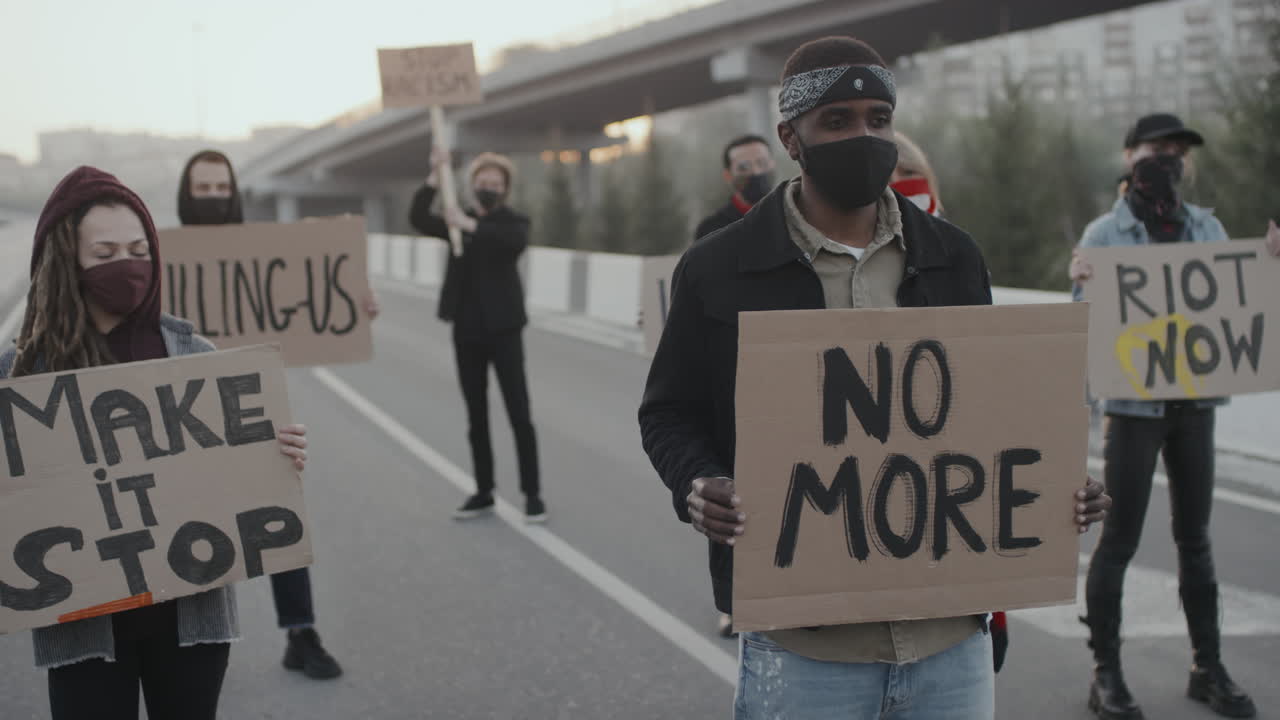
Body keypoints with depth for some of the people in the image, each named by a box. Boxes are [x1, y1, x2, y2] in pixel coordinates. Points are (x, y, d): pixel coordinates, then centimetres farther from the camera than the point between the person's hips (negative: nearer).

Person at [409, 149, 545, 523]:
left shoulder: (514, 221, 0)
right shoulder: (459, 221, 11)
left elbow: (517, 240, -25)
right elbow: (418, 219, -8)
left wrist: (470, 225, -33)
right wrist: (435, 176, -19)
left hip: (503, 331, -4)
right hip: (466, 332, 4)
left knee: (519, 416, -5)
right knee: (476, 417, 9)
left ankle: (532, 495, 1)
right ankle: (483, 493, 17)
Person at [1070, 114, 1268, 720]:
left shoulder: (1206, 227, 9)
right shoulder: (1104, 234, -2)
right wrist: (1081, 283, -26)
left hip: (1195, 400, 4)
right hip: (1133, 401, -4)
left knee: (1195, 537, 12)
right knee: (1119, 539, -1)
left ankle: (1208, 668, 21)